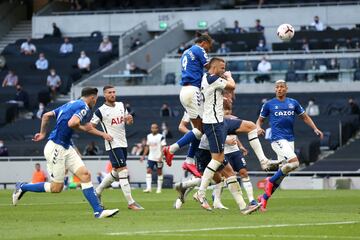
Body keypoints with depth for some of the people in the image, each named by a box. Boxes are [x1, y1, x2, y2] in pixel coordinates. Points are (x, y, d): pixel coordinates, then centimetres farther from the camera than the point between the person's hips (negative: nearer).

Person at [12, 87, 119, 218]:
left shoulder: (70, 104, 17)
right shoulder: (84, 107, -10)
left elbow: (47, 115, 18)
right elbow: (71, 123, -27)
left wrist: (43, 133, 26)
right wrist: (83, 128, -8)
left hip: (66, 148, 10)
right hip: (56, 148, -10)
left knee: (85, 175, -1)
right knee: (56, 187, -1)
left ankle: (98, 211, -5)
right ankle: (22, 187, 15)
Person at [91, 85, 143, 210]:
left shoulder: (121, 105, 9)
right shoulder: (101, 111, -9)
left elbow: (128, 122, 19)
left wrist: (129, 119, -4)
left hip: (123, 143, 7)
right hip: (112, 145, -7)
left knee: (116, 172, 16)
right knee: (123, 172, -12)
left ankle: (97, 192, 32)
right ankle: (131, 202, -12)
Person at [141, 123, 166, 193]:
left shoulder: (161, 137, -8)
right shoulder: (149, 136, 9)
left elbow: (163, 148, -10)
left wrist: (161, 157, -20)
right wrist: (143, 155, 13)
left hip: (158, 158, -5)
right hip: (151, 158, 5)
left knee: (159, 172, 4)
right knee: (148, 171, -8)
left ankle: (159, 188, 11)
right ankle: (148, 188, -12)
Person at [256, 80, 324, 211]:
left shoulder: (293, 103, 12)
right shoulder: (269, 104, 4)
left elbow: (304, 117, 20)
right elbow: (260, 120, 11)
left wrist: (315, 129, 6)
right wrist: (258, 128, -11)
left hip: (290, 140, 5)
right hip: (277, 139, -5)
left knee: (282, 174, 4)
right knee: (294, 162, -25)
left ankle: (264, 198, 15)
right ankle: (271, 181, -7)